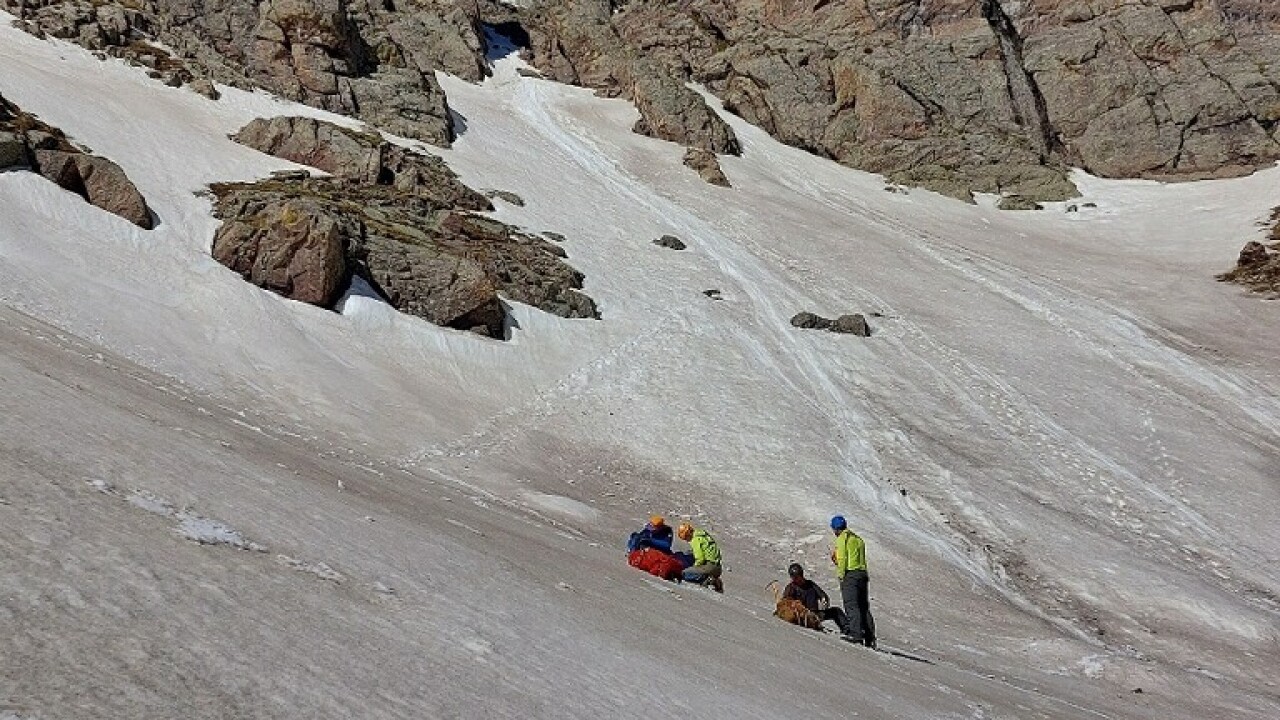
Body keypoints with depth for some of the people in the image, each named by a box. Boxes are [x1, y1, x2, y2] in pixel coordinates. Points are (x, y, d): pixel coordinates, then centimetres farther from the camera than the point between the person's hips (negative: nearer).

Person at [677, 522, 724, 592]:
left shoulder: (696, 539, -10)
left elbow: (700, 559, -15)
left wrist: (695, 567, 1)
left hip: (710, 565, -9)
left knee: (685, 574, -10)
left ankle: (707, 580, -13)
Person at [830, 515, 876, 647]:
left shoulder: (842, 538, -3)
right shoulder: (858, 539, 21)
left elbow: (842, 558, -12)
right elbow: (861, 559, 18)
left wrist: (841, 575, -9)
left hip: (850, 574, -8)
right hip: (863, 574, 8)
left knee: (852, 607, -10)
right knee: (864, 608, 8)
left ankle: (857, 636, -19)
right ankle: (870, 639, 5)